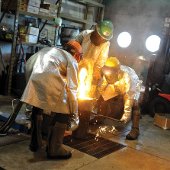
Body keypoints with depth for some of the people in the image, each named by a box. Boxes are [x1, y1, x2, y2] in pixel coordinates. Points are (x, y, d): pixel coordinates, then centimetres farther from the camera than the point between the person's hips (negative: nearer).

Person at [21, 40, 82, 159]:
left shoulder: (50, 51, 35)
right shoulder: (72, 60, 17)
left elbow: (29, 64, 25)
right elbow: (72, 89, 9)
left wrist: (31, 83, 34)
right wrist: (75, 115, 14)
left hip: (34, 79, 7)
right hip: (51, 80, -6)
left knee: (37, 108, 27)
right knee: (63, 113, 10)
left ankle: (35, 143, 38)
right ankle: (54, 149, 15)